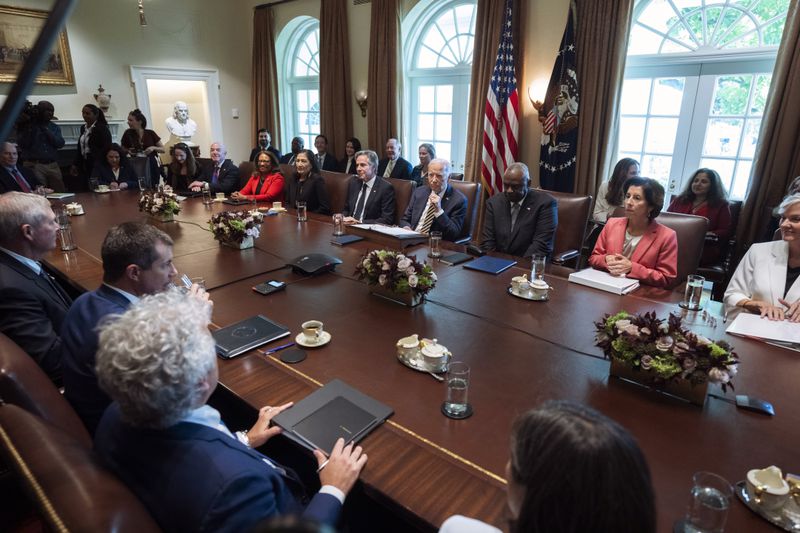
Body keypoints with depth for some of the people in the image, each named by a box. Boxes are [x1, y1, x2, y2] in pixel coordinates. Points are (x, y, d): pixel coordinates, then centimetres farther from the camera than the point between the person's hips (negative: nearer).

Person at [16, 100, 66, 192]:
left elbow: (60, 144, -3)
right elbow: (22, 144, -5)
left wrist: (45, 129, -8)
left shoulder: (54, 127, 13)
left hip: (52, 166, 3)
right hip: (34, 165, -3)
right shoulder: (27, 125, 5)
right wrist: (31, 129, -11)